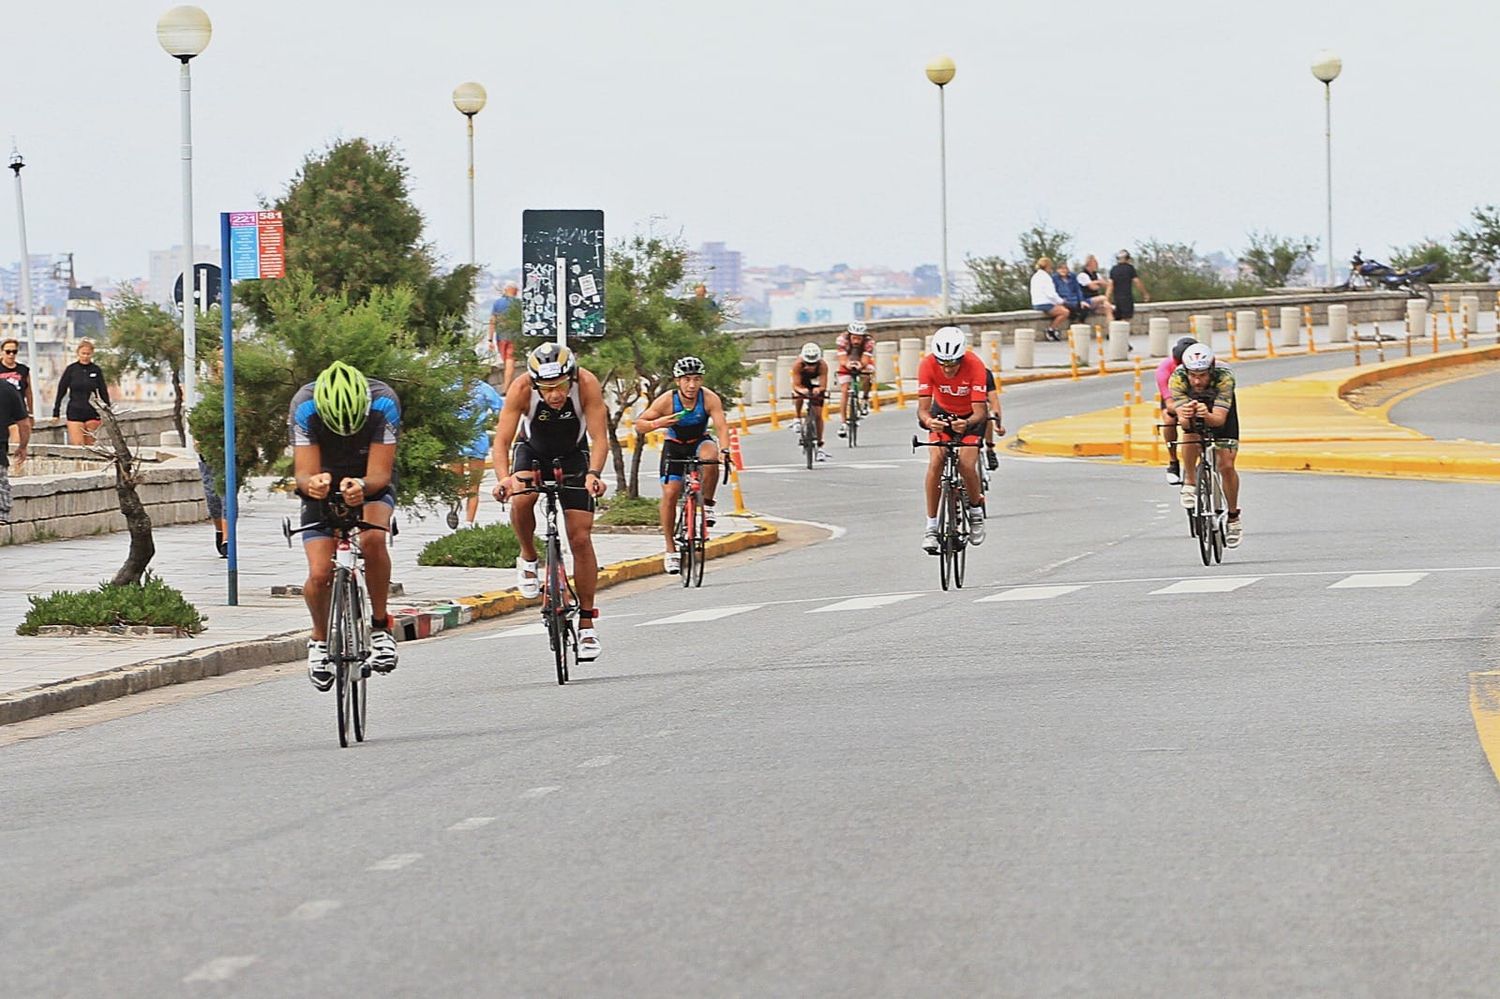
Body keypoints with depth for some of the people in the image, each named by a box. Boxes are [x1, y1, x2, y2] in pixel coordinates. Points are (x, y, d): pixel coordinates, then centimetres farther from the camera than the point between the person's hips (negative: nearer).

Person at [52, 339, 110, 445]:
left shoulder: (96, 370, 5)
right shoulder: (71, 369, 1)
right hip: (75, 412, -2)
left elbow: (103, 392, 11)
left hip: (92, 413, 2)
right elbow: (61, 391, 5)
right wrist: (56, 412, 4)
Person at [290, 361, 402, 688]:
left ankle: (380, 624, -14)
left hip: (370, 487, 0)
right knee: (319, 575, -17)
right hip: (324, 489, 1)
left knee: (373, 538, -33)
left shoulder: (384, 402, -29)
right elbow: (303, 473, -28)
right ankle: (320, 639, 12)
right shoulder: (304, 406, -28)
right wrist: (311, 483, -52)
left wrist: (361, 487, -51)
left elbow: (380, 474, -29)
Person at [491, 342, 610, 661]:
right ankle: (529, 558, -2)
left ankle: (587, 622, 4)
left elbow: (600, 438, -35)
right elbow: (501, 441, -34)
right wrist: (504, 478, -53)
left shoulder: (587, 384, -32)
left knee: (581, 539, -6)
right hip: (532, 450, 0)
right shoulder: (521, 389, -32)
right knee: (521, 500, -32)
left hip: (573, 456, 0)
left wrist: (594, 473, -53)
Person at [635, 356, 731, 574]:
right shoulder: (666, 401, -24)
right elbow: (639, 425, -18)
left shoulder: (710, 398, -24)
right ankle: (671, 550, -3)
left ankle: (707, 504, -13)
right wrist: (657, 423, -40)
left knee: (709, 457, -36)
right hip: (675, 446, 0)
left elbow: (722, 426, -32)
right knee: (670, 493, -14)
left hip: (700, 442, 0)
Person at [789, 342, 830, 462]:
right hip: (802, 382, 0)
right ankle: (798, 419, -9)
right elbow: (796, 385, -38)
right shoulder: (797, 364, -37)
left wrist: (819, 389, -60)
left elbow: (823, 386, -37)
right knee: (798, 395, -34)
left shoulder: (823, 365, -37)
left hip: (816, 384, 0)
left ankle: (820, 446, 4)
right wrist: (801, 390, -60)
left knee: (818, 415, -6)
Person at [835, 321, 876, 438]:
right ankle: (843, 423, -10)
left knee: (867, 376, -33)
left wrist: (860, 365, -60)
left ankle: (864, 400, -8)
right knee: (844, 391, -14)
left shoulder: (869, 342, -31)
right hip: (846, 367, 0)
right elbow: (842, 360, -35)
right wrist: (848, 364, -57)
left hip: (863, 365, 0)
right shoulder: (842, 339, -30)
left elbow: (865, 361, -37)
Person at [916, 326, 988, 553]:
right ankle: (931, 527, -12)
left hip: (971, 417, -1)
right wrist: (928, 421, -54)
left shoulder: (974, 365, -32)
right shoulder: (928, 365, -29)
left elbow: (980, 411, -34)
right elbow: (923, 408, -32)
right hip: (943, 413, 1)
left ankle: (977, 511, 9)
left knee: (966, 464, -21)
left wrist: (968, 423, -55)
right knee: (936, 461, -20)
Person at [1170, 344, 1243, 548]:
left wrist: (1207, 416, -67)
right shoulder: (1178, 378, -35)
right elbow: (1183, 420, -42)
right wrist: (1184, 417, -65)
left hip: (1220, 411, -1)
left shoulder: (1224, 377, -39)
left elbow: (1219, 418, -45)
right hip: (1192, 407, 1)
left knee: (1226, 465, -13)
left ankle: (1233, 517, 6)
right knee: (1190, 436, -34)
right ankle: (1190, 482, -10)